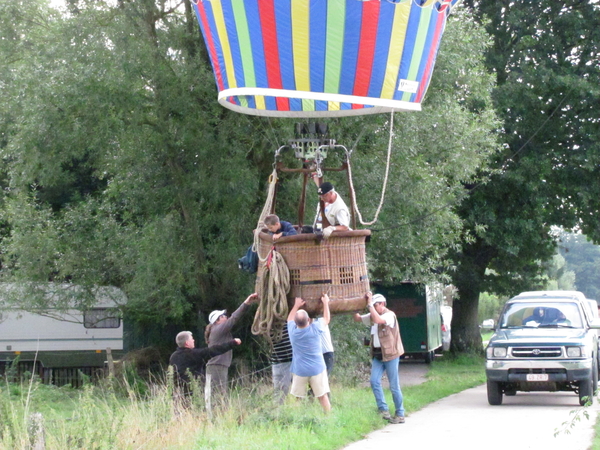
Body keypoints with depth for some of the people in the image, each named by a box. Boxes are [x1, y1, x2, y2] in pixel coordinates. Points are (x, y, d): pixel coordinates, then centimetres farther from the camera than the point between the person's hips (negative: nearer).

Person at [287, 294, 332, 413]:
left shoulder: (292, 331, -6)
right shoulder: (315, 328, -11)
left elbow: (290, 319, 18)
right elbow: (327, 319, 10)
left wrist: (296, 305, 30)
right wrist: (325, 303, 22)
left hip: (299, 371, 1)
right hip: (317, 369, -1)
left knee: (297, 398, 8)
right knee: (323, 396, 5)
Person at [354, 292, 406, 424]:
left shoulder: (389, 315, -13)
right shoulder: (372, 316, 10)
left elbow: (378, 320, -33)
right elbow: (357, 319, 17)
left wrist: (370, 304, -27)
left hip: (390, 354, -7)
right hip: (377, 355, 7)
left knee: (394, 386, -1)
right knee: (374, 381, -8)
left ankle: (400, 415, 7)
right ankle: (383, 410, -2)